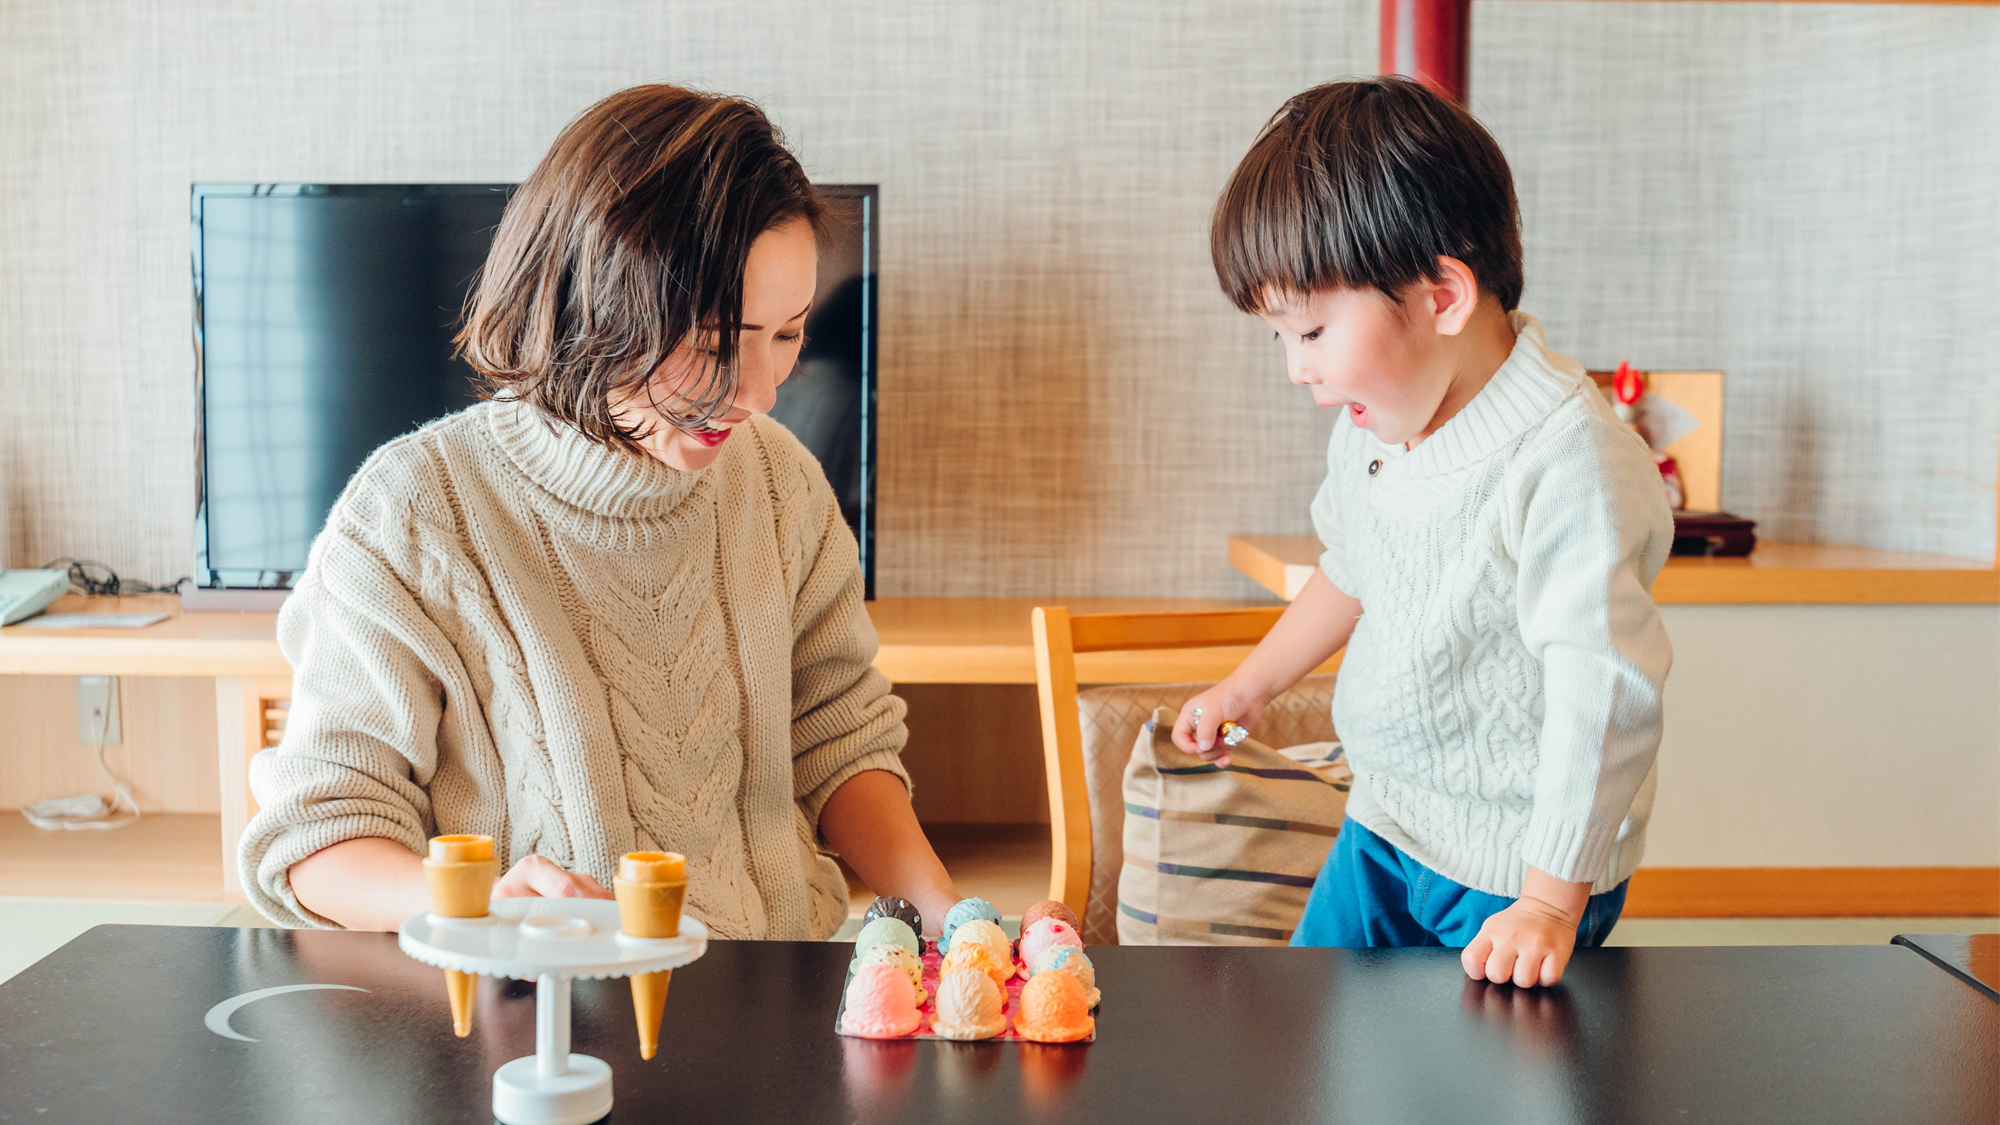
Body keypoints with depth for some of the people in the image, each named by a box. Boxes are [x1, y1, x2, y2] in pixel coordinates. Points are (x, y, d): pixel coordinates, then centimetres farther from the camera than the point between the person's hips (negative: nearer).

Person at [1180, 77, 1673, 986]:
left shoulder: (1569, 464, -28)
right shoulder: (1371, 423, -1)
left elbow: (1602, 691, -28)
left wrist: (1551, 900, -26)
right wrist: (1249, 686, 28)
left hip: (1517, 863, -8)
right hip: (1382, 826, 8)